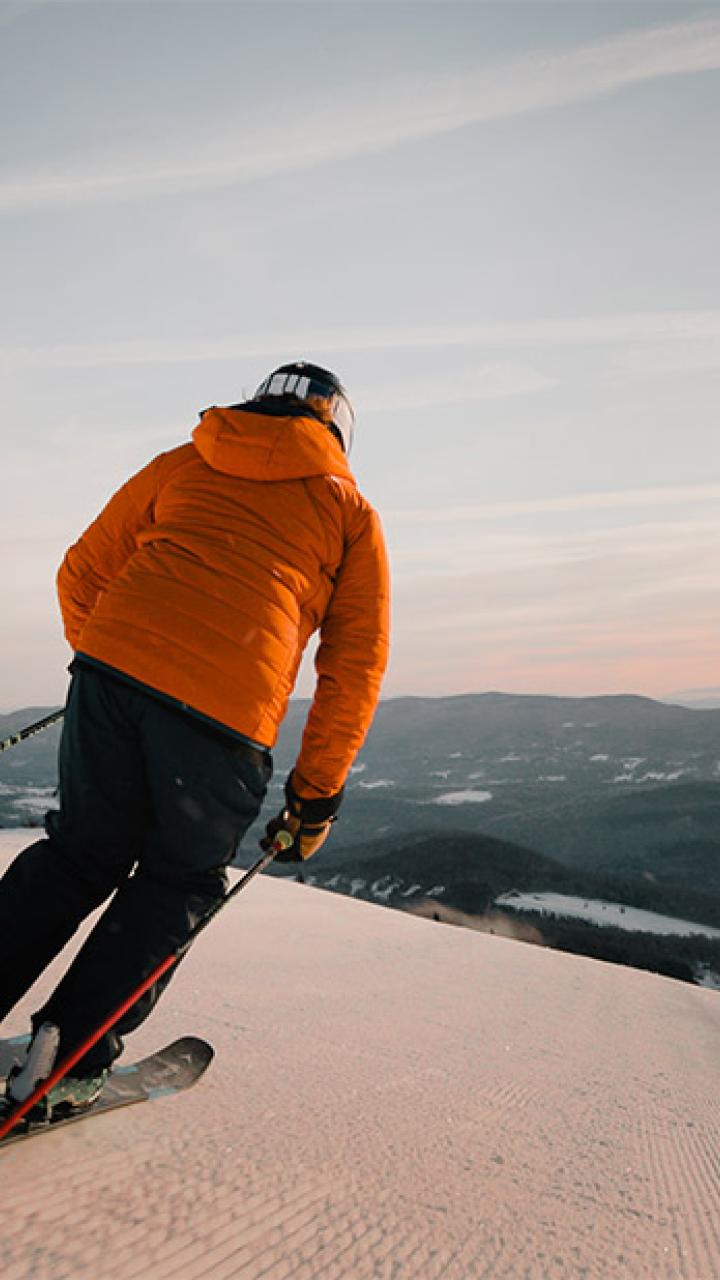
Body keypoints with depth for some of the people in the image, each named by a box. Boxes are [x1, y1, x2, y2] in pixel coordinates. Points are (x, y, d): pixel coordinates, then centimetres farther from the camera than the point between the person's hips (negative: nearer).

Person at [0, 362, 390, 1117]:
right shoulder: (349, 511, 19)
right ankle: (68, 1061, 18)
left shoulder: (182, 463, 25)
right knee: (177, 883, 20)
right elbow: (356, 664, 12)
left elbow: (82, 573, 22)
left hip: (113, 667, 3)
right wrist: (317, 793, 16)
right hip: (227, 712, -2)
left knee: (83, 853, 23)